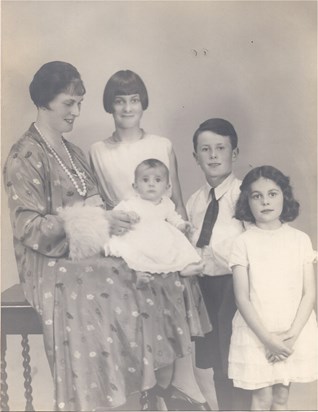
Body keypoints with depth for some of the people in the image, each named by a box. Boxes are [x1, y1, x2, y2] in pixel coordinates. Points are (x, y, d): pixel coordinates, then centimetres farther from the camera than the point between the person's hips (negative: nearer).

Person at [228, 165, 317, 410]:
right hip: (256, 333, -2)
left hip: (294, 334, 2)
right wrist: (267, 337, -15)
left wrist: (293, 334, -13)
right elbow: (242, 298, -8)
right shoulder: (244, 243, -6)